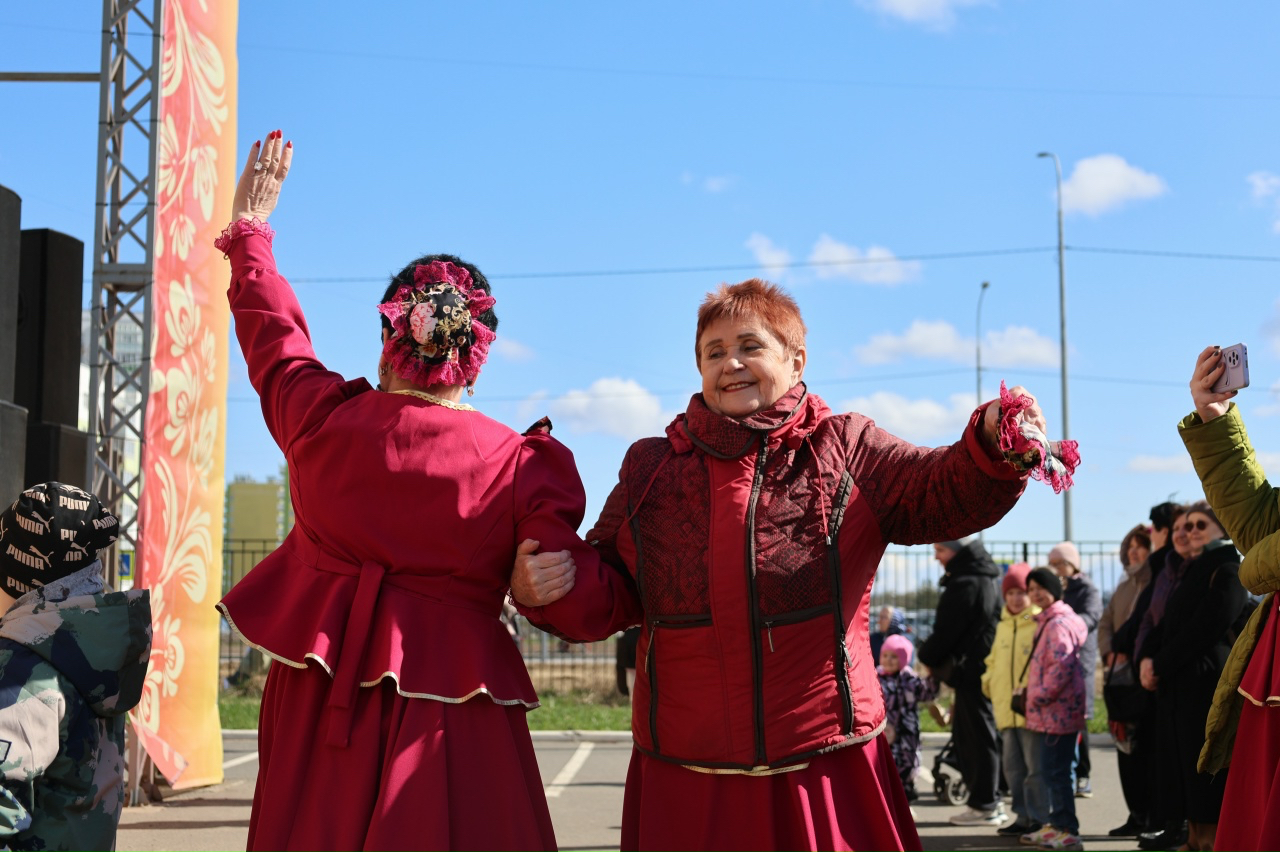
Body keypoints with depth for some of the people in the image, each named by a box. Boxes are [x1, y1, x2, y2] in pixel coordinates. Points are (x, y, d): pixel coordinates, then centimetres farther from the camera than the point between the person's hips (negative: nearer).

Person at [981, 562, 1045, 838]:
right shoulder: (1003, 625, 16)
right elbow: (993, 660, 25)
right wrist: (988, 681, 9)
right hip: (1005, 709, 7)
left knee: (1035, 766, -4)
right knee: (1013, 766, 12)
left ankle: (1039, 818, 2)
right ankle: (1022, 816, 20)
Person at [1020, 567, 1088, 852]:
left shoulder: (1058, 623, -16)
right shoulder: (1046, 621, 17)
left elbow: (1061, 666, -23)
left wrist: (1039, 697, -17)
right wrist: (1033, 696, 17)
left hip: (1057, 710, -11)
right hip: (1047, 711, 11)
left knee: (1056, 771, -7)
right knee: (1052, 770, 17)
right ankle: (1057, 825, 26)